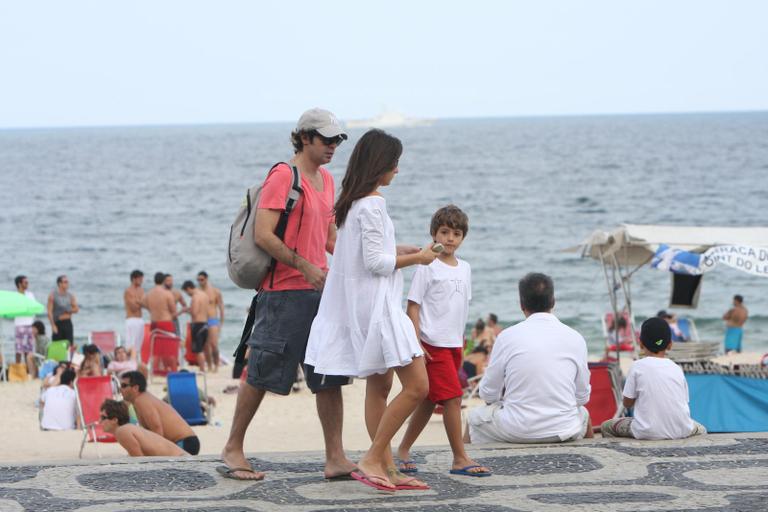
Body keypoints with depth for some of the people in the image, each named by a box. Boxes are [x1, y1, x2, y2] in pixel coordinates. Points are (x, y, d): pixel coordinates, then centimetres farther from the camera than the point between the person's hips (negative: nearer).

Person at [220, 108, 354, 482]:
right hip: (283, 293, -8)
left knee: (330, 377, 3)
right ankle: (233, 449, 13)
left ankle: (336, 459, 4)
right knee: (261, 374, 0)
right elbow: (263, 235, -17)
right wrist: (304, 266, -20)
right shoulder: (282, 176, -10)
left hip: (320, 290, 8)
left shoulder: (326, 179, 16)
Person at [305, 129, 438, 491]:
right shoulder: (373, 203, -16)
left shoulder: (352, 202, 13)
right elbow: (376, 263, -18)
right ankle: (372, 459, -7)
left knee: (379, 385, 13)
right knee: (416, 386, -9)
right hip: (375, 303, -10)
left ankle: (387, 469, 15)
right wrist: (418, 258, -7)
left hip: (357, 307, 10)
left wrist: (400, 252, 14)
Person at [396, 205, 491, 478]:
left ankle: (403, 450, 23)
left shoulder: (464, 268, 13)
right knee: (453, 397, -12)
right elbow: (413, 305, -9)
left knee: (429, 401, 12)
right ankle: (460, 459, -9)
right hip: (433, 344, -7)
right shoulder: (427, 267, -8)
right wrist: (416, 343, -15)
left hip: (454, 344, 7)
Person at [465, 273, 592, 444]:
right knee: (583, 414, 37)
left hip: (516, 431, -2)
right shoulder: (575, 338, -2)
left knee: (475, 417, 27)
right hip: (565, 431, 2)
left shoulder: (507, 336, -6)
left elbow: (488, 394, 1)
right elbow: (583, 396, 6)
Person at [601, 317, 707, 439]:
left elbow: (627, 403, 5)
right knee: (700, 429, 37)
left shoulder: (637, 366, 0)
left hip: (647, 433, -3)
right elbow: (684, 401, 13)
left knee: (606, 426, 20)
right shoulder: (677, 369, 9)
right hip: (681, 431, 3)